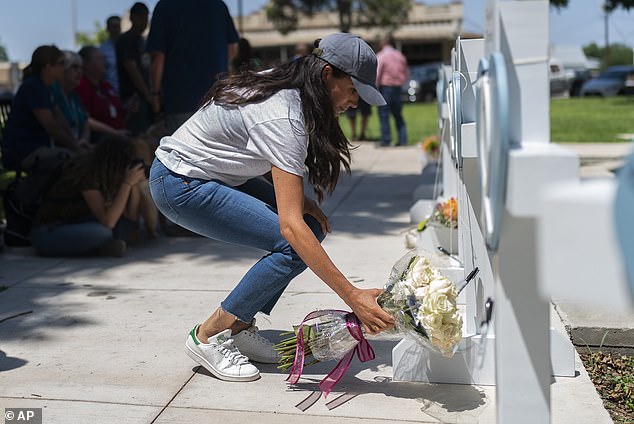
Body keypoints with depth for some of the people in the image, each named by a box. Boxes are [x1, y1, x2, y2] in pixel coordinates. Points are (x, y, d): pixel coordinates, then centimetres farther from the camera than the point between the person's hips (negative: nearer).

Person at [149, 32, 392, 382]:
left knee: (312, 227, 0)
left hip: (214, 174, 10)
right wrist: (352, 297, -35)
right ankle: (208, 337, -6)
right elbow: (290, 225, -35)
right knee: (295, 244, -20)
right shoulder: (283, 118, -29)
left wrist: (298, 199, -6)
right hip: (179, 184, -9)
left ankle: (240, 329, 7)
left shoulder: (283, 86, -1)